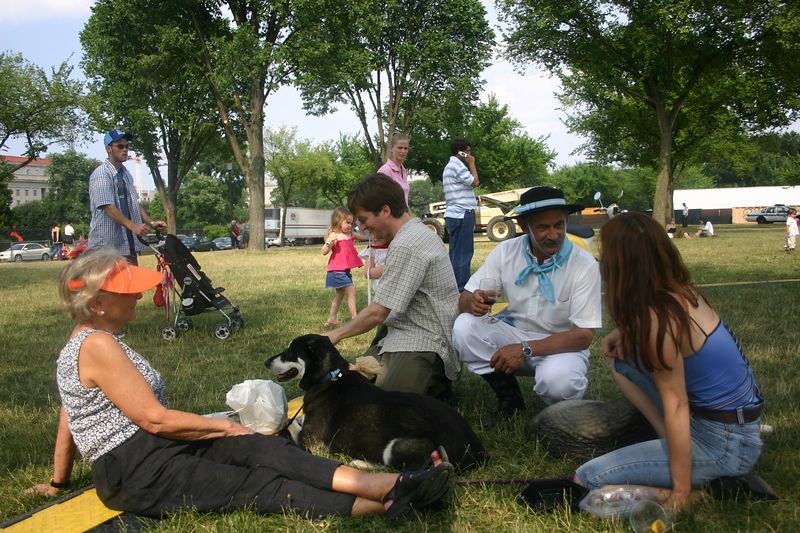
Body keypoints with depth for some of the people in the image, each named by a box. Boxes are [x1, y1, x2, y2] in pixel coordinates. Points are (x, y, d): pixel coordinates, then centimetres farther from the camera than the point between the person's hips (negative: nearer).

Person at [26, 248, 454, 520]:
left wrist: (58, 481, 29)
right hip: (137, 472, -8)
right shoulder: (98, 344, -18)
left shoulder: (86, 340, 14)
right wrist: (224, 426, -9)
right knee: (263, 487, -17)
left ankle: (383, 484, -24)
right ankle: (386, 505, -23)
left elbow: (68, 419, 20)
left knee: (263, 448, -12)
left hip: (154, 449, 8)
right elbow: (155, 419, -20)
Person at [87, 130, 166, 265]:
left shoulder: (126, 174, 16)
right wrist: (132, 226, -31)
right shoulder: (101, 174, -9)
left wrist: (151, 222, 5)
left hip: (128, 243, 8)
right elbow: (108, 207, -20)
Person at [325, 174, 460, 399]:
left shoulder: (406, 246, -19)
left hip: (424, 345, -11)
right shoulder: (419, 233, 14)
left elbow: (378, 313, -16)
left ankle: (437, 390, 0)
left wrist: (335, 335, -5)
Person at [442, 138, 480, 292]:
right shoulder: (456, 165, -12)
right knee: (463, 253, -9)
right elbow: (474, 182, -13)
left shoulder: (450, 166, 22)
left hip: (454, 214, 11)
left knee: (456, 253, 13)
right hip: (463, 214, -11)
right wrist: (471, 164, -4)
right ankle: (462, 289, -8)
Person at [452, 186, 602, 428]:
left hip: (561, 345, -3)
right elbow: (464, 299, -7)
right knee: (464, 327, -22)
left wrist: (526, 349, -32)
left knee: (557, 380, -37)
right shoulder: (506, 251, -8)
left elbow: (583, 335, -19)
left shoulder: (584, 265, -17)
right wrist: (473, 302, -34)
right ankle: (509, 399, -1)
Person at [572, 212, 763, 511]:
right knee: (621, 358, 14)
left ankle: (703, 491, -6)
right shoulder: (678, 291, 2)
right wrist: (622, 334, 5)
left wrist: (681, 492, -18)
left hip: (725, 445, -9)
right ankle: (671, 440, 8)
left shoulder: (657, 319, -23)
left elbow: (675, 405, -23)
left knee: (587, 479, -12)